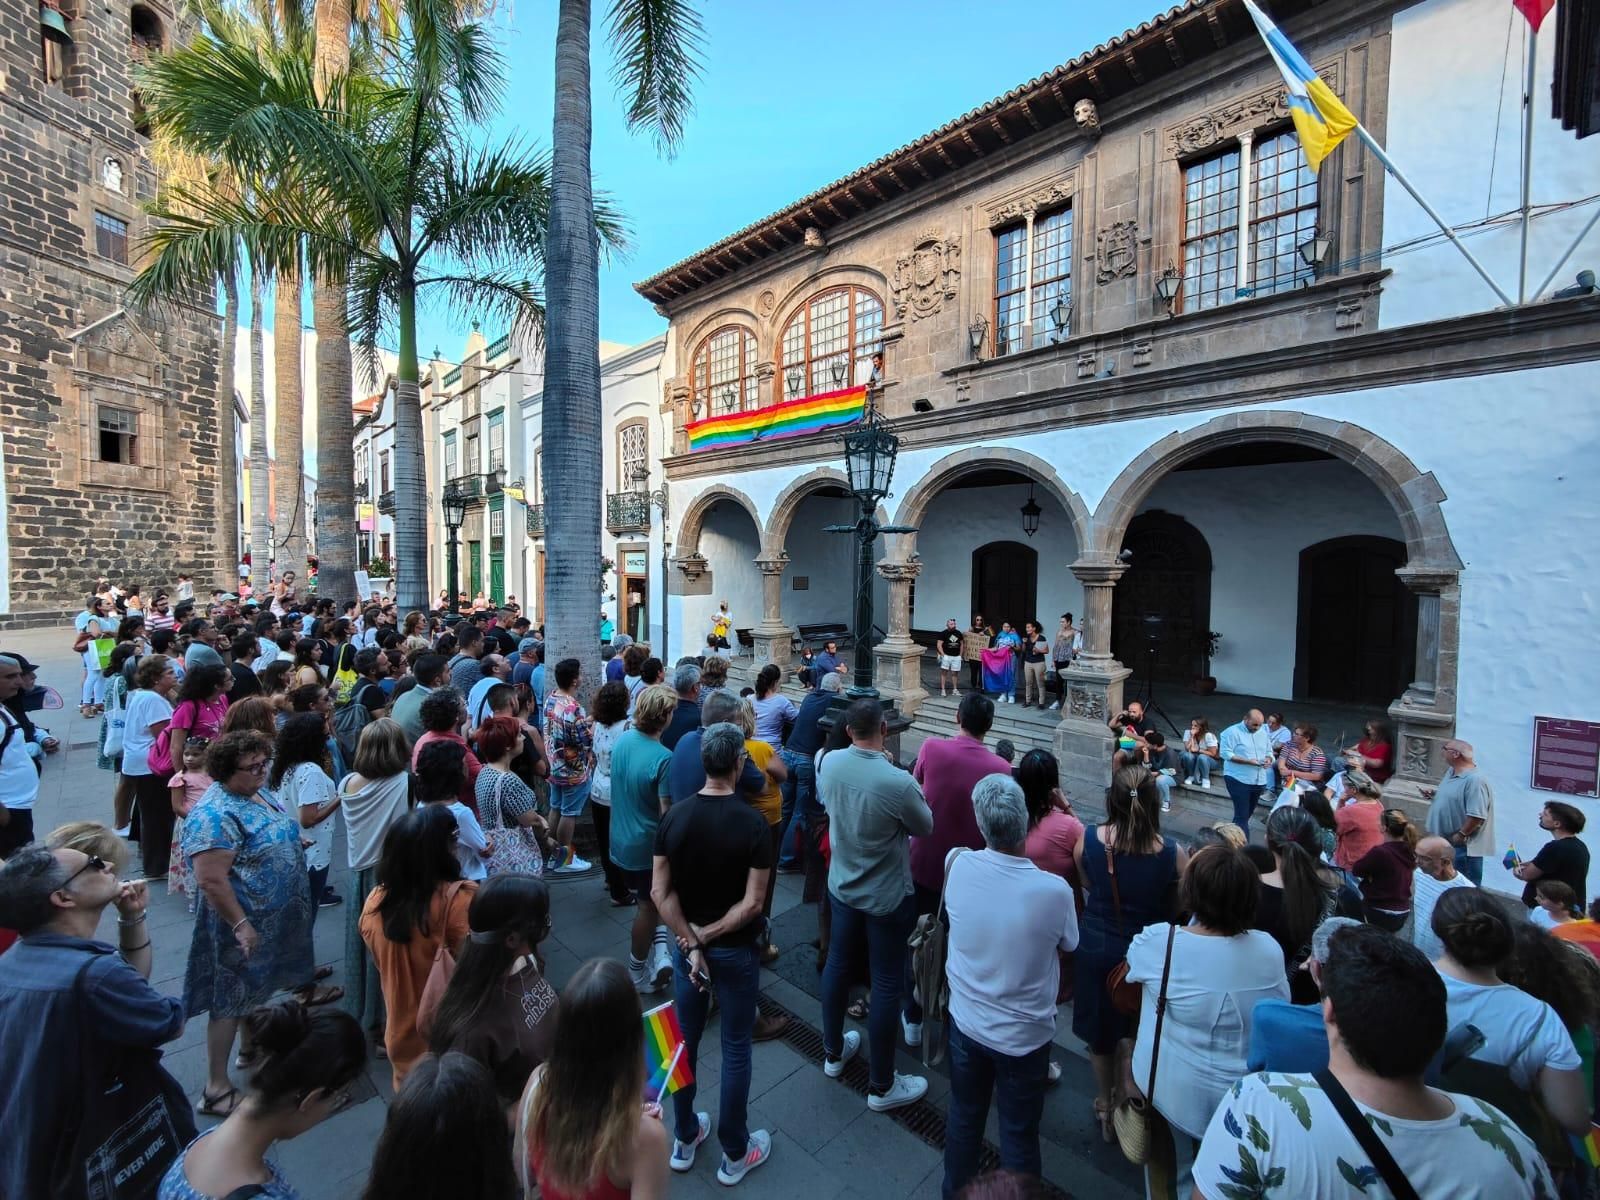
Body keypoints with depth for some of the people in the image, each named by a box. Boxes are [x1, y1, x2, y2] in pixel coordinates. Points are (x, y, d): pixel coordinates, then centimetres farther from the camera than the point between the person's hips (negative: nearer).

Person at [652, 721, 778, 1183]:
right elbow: (752, 903, -21)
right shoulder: (753, 824, -22)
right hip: (736, 951, -3)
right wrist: (707, 935, -11)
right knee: (735, 1050, 15)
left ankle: (684, 1140, 40)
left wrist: (691, 942, -8)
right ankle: (735, 1153, 32)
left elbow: (660, 892, -10)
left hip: (685, 946, 4)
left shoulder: (674, 817, -12)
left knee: (685, 1041, 21)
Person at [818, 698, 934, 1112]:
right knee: (886, 985, 11)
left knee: (837, 964, 23)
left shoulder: (830, 763, -15)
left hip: (842, 887, 6)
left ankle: (834, 1052, 45)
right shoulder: (898, 782, -32)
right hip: (886, 897, -5)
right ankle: (881, 1086, 29)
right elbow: (925, 828, -12)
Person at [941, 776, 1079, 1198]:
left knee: (963, 1118, 27)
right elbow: (1069, 946, -7)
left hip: (965, 1022, 3)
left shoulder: (957, 866, -23)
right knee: (1019, 1135, 22)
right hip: (1024, 1036, -3)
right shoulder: (1054, 890, -29)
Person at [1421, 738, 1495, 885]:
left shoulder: (1474, 780, -25)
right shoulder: (1451, 771, 6)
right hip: (1446, 840, 10)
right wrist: (1434, 793, 4)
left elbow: (1477, 815, -27)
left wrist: (1461, 836, -21)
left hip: (1463, 845, -10)